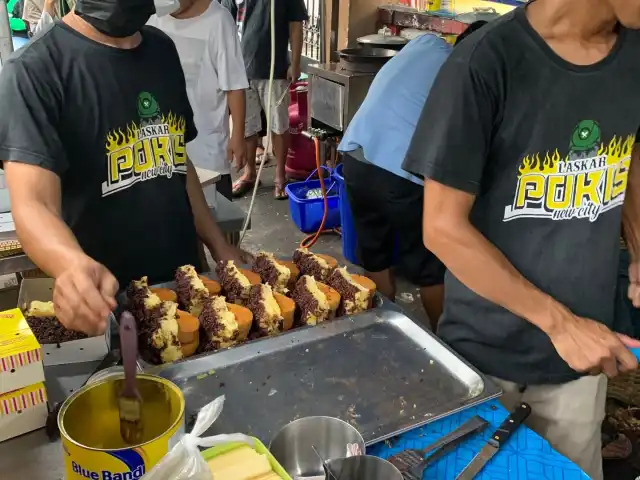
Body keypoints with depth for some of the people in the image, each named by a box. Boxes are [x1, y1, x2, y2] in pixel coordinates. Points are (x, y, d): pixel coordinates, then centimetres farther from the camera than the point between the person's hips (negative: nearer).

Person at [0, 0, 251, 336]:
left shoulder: (162, 49, 5)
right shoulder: (34, 70, -15)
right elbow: (32, 203, -26)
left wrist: (218, 246, 9)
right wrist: (73, 266, -46)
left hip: (184, 283, 6)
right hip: (106, 300, -6)